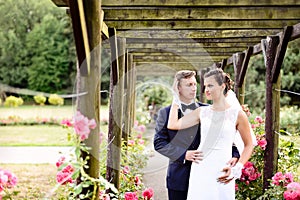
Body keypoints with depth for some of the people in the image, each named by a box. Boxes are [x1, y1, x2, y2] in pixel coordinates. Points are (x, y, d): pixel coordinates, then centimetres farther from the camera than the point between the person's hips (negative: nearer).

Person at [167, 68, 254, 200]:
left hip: (221, 173, -3)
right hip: (199, 169, 3)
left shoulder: (237, 114, -1)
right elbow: (173, 125, 1)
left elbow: (248, 145, 5)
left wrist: (237, 168, -8)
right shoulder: (202, 112, 8)